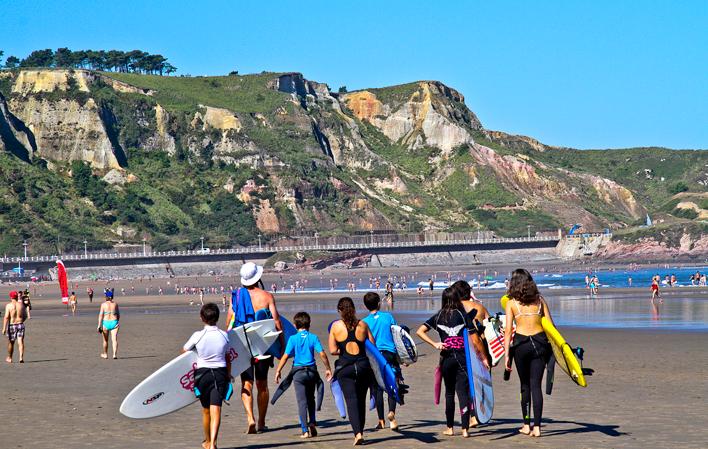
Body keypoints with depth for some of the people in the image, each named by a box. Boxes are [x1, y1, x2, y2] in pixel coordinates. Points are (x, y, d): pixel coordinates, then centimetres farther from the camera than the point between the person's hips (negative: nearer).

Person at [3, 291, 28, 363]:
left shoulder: (9, 306, -9)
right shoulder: (21, 305, 2)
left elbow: (6, 317, -13)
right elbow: (25, 316, 8)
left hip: (11, 325, -2)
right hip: (20, 325, 2)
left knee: (11, 342, 14)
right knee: (21, 342, -1)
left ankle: (9, 358, 28)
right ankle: (21, 357, -15)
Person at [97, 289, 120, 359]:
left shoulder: (103, 304, -3)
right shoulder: (115, 304, 3)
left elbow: (101, 315, -9)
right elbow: (118, 315, 10)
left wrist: (99, 325, -10)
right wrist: (118, 322, 26)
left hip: (106, 323, -1)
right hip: (114, 322, 1)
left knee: (105, 340, 16)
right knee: (114, 339, -4)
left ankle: (105, 354, 31)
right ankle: (115, 354, -20)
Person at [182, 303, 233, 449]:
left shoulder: (198, 336, -9)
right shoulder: (224, 336, -1)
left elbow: (184, 350, 7)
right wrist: (228, 376, 23)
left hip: (202, 373, 0)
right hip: (220, 373, 0)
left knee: (206, 410, 16)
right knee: (216, 410, -5)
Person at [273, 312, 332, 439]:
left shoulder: (293, 338, -5)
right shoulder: (313, 337, -1)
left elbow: (286, 356, -11)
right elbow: (322, 354, -7)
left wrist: (278, 371, -5)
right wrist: (328, 369, 3)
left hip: (298, 372, -2)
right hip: (312, 371, 2)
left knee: (302, 402, 0)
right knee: (310, 399, 22)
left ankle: (305, 430, -4)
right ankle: (312, 423, 13)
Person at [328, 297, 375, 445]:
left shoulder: (336, 326, -4)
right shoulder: (363, 325, 1)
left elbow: (332, 350, -6)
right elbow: (373, 346, 4)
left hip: (344, 367, -2)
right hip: (363, 365, 2)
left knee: (351, 400, -3)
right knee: (361, 400, 16)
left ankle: (357, 433, -16)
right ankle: (360, 431, 25)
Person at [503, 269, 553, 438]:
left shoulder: (511, 303, 0)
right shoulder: (539, 300, 6)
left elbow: (508, 330, -4)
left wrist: (507, 355, -3)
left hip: (521, 344, -1)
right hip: (540, 343, 1)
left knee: (525, 385, 14)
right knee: (536, 385, 3)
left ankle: (526, 424, 20)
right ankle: (536, 427, -2)